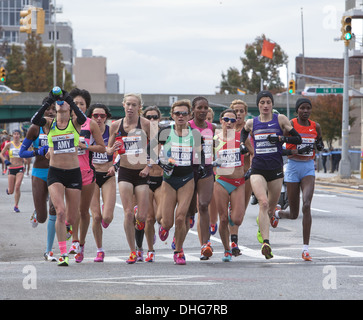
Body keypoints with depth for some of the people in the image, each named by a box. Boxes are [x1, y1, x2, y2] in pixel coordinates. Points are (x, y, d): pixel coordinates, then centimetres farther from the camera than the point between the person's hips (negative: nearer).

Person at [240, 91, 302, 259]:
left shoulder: (280, 119, 1)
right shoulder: (251, 123, 6)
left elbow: (298, 139, 0)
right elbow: (244, 132, 29)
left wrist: (281, 139, -14)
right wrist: (242, 144, 12)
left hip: (275, 169, 1)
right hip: (257, 168, -1)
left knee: (271, 206, 14)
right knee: (263, 203, -22)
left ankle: (262, 223, 51)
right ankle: (266, 242, -29)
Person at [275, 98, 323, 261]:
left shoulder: (315, 126, 6)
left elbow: (320, 146, 23)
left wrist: (319, 145, -2)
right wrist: (295, 151, -24)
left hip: (309, 168, 2)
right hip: (293, 167, -2)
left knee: (306, 206, -19)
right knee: (294, 214, 3)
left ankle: (306, 248, -17)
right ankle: (276, 213, 41)